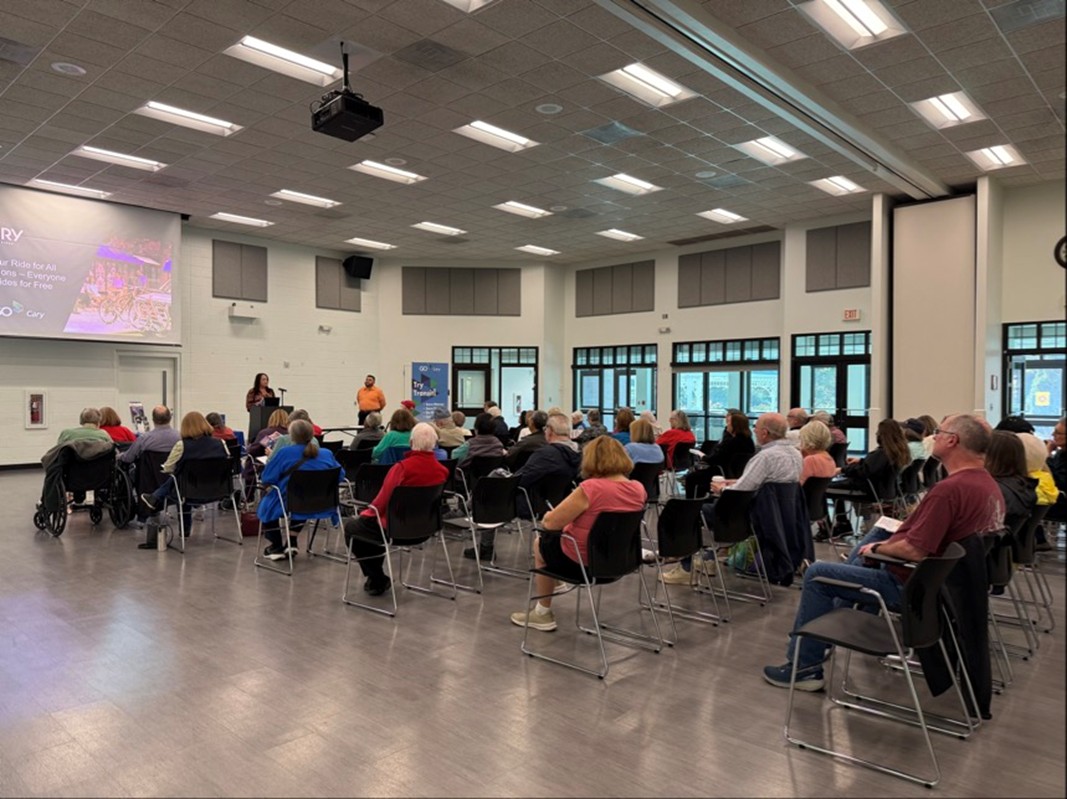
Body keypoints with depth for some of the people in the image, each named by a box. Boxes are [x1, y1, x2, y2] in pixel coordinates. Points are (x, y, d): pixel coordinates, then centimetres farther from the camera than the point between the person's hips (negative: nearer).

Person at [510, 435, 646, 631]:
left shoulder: (590, 488, -26)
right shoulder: (638, 489, -6)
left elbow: (550, 523, -19)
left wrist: (547, 517, 3)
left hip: (583, 563, -7)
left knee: (542, 542, 24)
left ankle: (543, 614, 31)